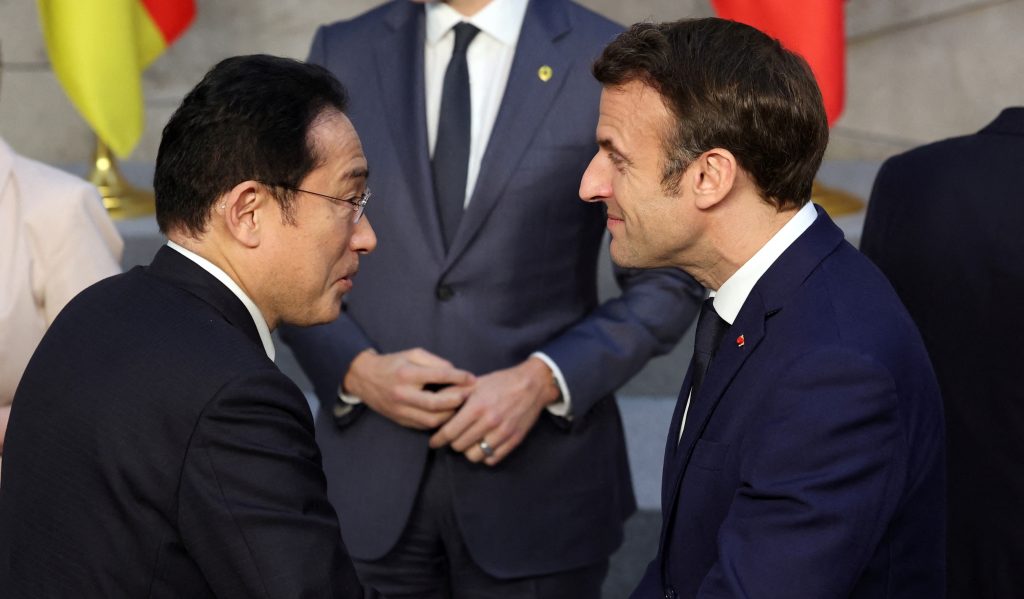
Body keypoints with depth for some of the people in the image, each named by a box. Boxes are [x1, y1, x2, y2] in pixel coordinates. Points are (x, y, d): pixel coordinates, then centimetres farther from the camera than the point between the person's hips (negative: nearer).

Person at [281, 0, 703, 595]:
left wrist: (545, 380, -14)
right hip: (372, 479, 2)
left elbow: (669, 282, -2)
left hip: (536, 481, -2)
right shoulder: (343, 54, 3)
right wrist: (357, 368, -9)